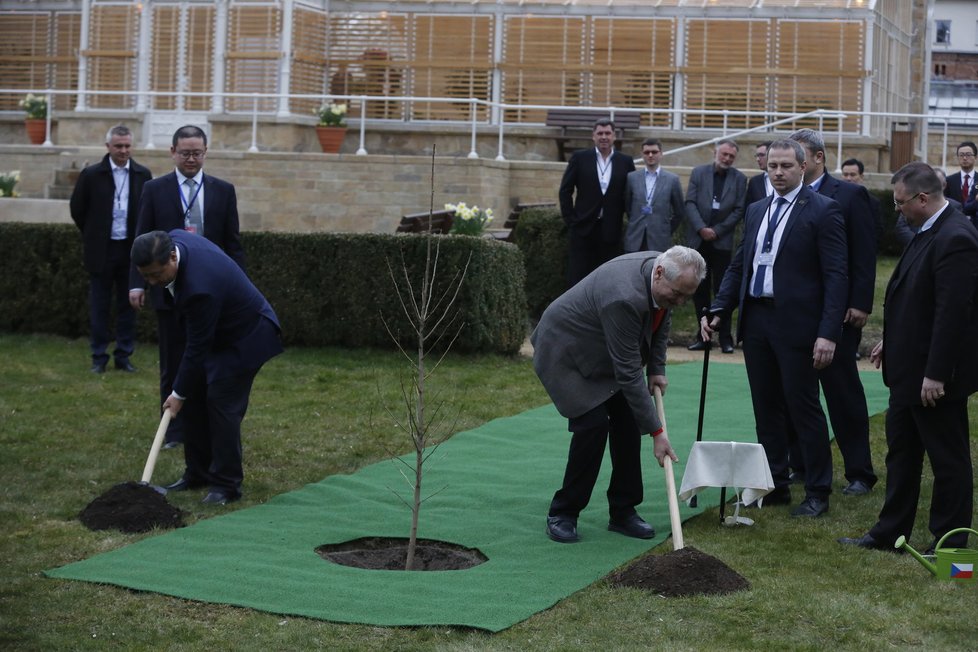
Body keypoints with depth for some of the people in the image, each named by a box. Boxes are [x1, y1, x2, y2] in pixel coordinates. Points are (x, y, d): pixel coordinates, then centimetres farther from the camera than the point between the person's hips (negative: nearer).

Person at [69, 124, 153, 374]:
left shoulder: (143, 175, 0)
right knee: (100, 305, 4)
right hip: (101, 250, -1)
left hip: (131, 249, 1)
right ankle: (99, 357, 11)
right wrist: (94, 235, 10)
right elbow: (77, 209, 5)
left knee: (127, 305, 7)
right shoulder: (91, 174, -4)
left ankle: (124, 356, 14)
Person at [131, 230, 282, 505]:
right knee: (193, 400, 7)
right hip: (214, 331, 9)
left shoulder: (199, 286, -39)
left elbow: (197, 348, -28)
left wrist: (179, 392, -17)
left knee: (222, 404, -12)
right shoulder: (173, 240, -15)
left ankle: (226, 484, -2)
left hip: (244, 337, -9)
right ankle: (198, 472, 17)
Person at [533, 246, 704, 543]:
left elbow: (660, 318, 10)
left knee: (628, 420, -1)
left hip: (602, 352, 9)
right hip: (565, 350, -8)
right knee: (593, 424, -18)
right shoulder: (624, 298, -39)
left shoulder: (664, 276, -14)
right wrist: (656, 432, -30)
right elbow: (628, 374, -34)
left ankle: (622, 512, 8)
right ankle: (562, 513, -3)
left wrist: (656, 368, 1)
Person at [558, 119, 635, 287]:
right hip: (583, 229, -1)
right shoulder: (580, 158, 3)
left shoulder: (625, 162, 5)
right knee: (577, 278, -1)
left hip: (611, 231, 1)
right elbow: (565, 191, 4)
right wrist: (570, 220, -1)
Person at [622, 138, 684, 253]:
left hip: (659, 241, -1)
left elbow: (679, 212, 8)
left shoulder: (672, 179, 2)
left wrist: (667, 231, 10)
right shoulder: (632, 177, 6)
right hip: (635, 241, 1)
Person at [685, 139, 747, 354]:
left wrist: (717, 231, -10)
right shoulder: (698, 173, 6)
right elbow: (690, 203, 0)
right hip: (698, 240, 2)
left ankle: (725, 337, 1)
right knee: (699, 289, 5)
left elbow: (739, 210, -2)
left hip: (722, 241, -2)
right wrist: (701, 228, -13)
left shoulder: (739, 179, 2)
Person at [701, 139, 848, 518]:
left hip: (796, 324, -6)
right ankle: (775, 484, 21)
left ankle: (817, 493, 9)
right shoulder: (756, 211, 14)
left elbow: (836, 276, -11)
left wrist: (828, 333, -18)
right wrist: (718, 310, 3)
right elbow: (738, 265, 17)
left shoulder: (822, 211, -6)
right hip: (755, 320, 6)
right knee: (766, 409, 12)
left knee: (804, 407, -1)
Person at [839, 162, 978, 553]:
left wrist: (936, 374, -25)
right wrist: (890, 342, 18)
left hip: (935, 374, -10)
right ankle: (889, 532, 28)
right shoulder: (928, 232, 9)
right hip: (908, 367, 10)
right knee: (901, 454, 17)